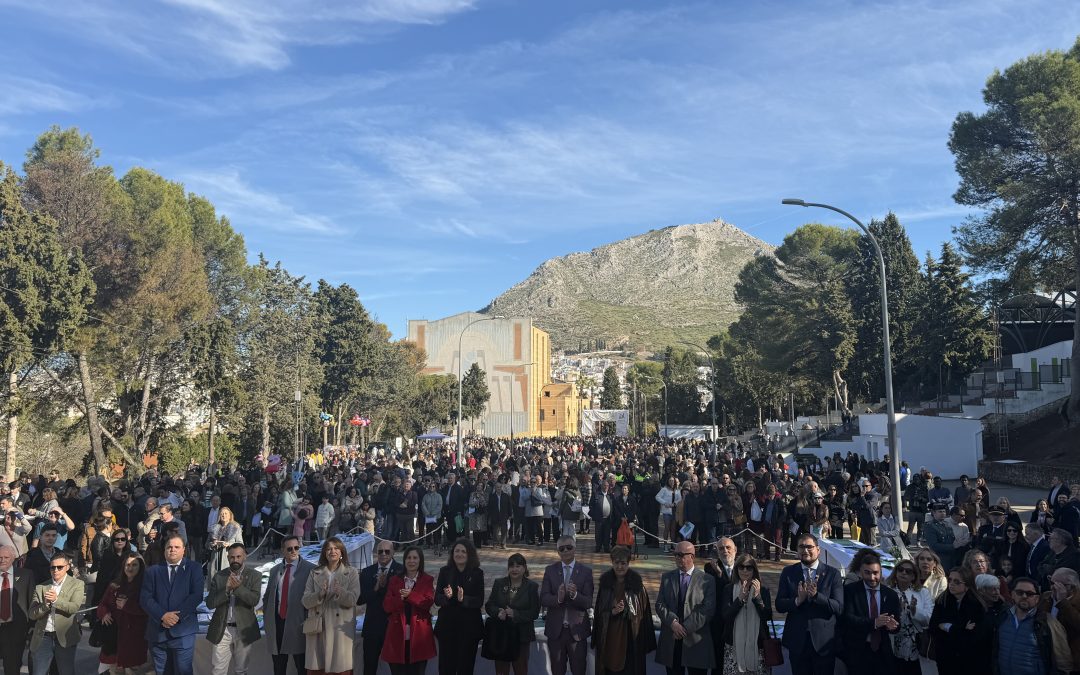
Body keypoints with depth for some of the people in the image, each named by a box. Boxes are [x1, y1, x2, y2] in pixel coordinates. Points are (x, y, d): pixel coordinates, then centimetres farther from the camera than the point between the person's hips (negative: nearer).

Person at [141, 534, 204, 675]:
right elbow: (145, 598, 0)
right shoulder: (153, 571, 11)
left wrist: (177, 616, -16)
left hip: (183, 630, -2)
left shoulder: (194, 569, 4)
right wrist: (163, 615, -14)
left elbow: (197, 596, -6)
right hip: (157, 630, 3)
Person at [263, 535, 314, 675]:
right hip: (276, 623, 5)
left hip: (297, 624, -5)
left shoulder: (310, 569, -6)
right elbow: (267, 597, 19)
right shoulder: (275, 570, 11)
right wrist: (266, 618, 9)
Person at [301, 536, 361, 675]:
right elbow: (305, 601, 2)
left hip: (340, 628, -2)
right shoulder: (315, 573, 10)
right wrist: (320, 594, -17)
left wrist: (341, 592, -27)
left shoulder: (351, 572, 5)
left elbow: (352, 600, -7)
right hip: (317, 627, 2)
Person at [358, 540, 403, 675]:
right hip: (373, 626, 3)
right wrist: (376, 587, -15)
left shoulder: (401, 571, -6)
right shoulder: (367, 572, 5)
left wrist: (385, 585, -21)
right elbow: (359, 599, -1)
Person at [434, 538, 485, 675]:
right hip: (447, 625, 1)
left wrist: (463, 599, -24)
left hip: (469, 627, -1)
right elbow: (437, 599, -1)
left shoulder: (477, 573, -2)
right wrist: (447, 597, -22)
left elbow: (480, 601, -7)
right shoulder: (445, 571, 2)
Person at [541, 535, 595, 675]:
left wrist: (575, 595, -29)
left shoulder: (586, 571, -4)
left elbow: (588, 603, -9)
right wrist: (558, 598, -26)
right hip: (555, 630, 1)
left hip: (577, 630, -1)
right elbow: (543, 599, -6)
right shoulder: (550, 570, 2)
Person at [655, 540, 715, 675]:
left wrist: (686, 628, -13)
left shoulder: (707, 580, -1)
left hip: (696, 641, -3)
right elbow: (660, 605, 4)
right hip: (670, 640, 3)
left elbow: (708, 609, -8)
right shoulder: (667, 577, 10)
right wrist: (673, 622, -13)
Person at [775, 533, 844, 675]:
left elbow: (839, 608, -8)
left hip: (824, 641, -1)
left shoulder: (832, 574, -1)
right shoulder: (788, 572, 3)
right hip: (797, 641, 1)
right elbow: (779, 605, -2)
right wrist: (798, 600, -20)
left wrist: (816, 595, -23)